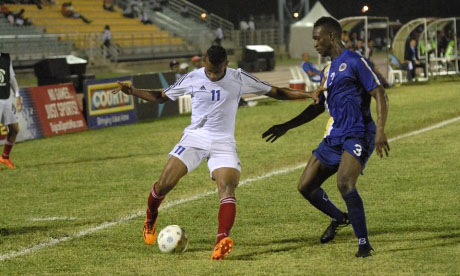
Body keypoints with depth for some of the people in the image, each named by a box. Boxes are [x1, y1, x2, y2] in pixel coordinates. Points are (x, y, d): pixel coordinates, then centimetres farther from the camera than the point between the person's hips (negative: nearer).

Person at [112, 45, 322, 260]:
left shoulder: (239, 79, -3)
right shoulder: (193, 79, -2)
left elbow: (275, 92, 4)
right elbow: (162, 97, 10)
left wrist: (307, 94, -6)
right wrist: (133, 92, -4)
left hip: (223, 143, -1)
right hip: (195, 138, 1)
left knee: (227, 188, -24)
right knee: (165, 183, -10)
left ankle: (222, 240, -38)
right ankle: (150, 220, 20)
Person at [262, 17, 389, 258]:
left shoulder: (354, 62, -7)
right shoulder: (327, 71, 19)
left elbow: (380, 95, -11)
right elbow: (318, 107, 30)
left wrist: (380, 130, -23)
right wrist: (286, 126, 30)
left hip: (358, 135, -9)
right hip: (334, 137, 9)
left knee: (344, 183, -29)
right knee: (306, 186, 6)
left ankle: (364, 244, -18)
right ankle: (339, 218, 34)